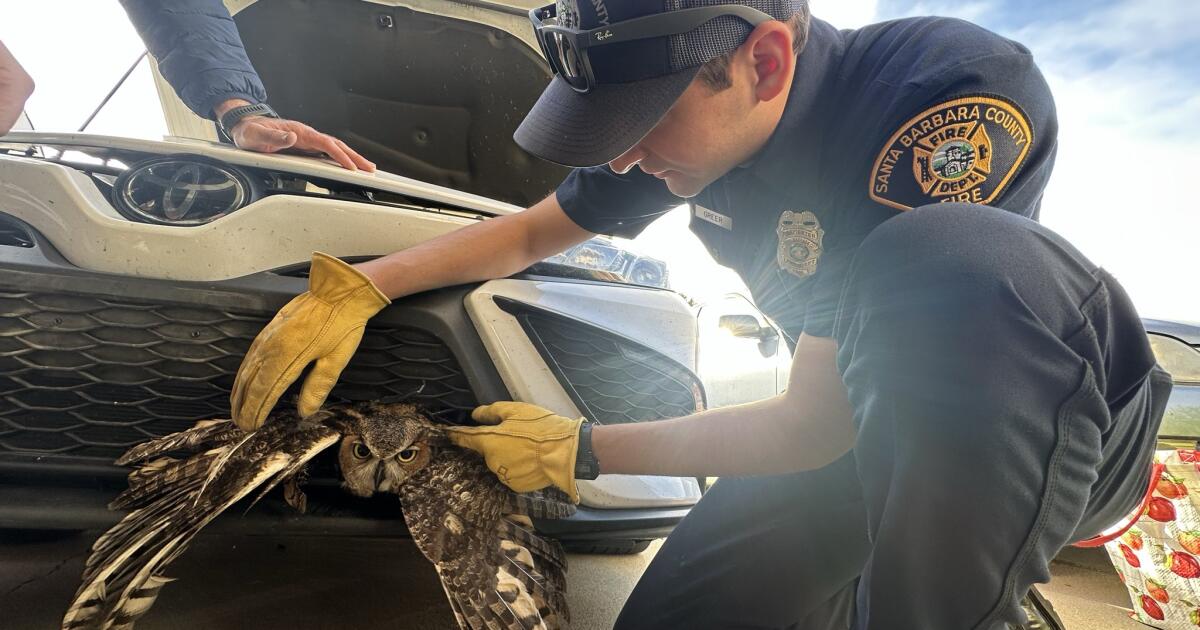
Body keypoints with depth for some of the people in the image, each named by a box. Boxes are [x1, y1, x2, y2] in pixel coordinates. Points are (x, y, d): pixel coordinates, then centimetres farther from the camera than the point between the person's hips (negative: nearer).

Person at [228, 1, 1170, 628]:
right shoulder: (688, 112, -10)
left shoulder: (961, 98, -31)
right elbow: (536, 231, 2)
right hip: (868, 423, 5)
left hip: (1060, 420, -4)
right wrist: (359, 285, -11)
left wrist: (581, 450, -17)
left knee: (944, 259, -38)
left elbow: (811, 432, -29)